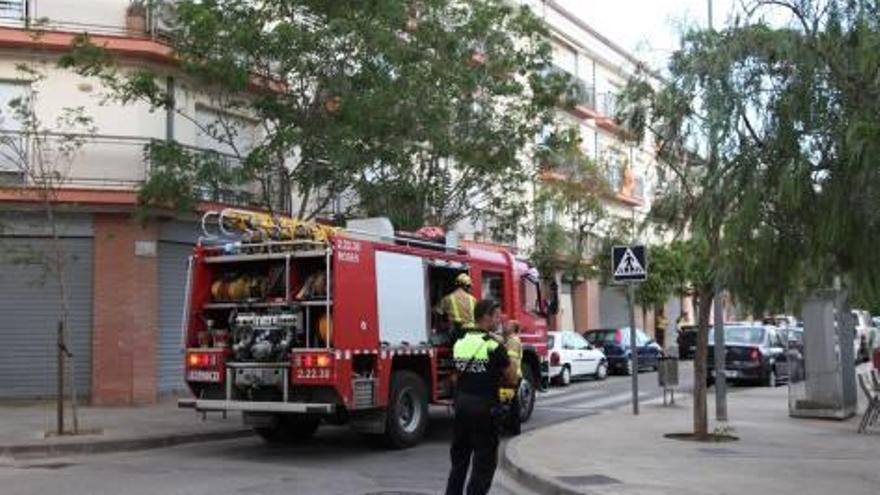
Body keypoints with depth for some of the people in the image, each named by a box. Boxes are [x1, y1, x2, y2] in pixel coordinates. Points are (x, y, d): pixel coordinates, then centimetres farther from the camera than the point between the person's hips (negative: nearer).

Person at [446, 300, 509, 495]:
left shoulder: (460, 343, 6)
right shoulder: (493, 345, -13)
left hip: (461, 404, 6)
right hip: (484, 407, -6)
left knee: (459, 457, 18)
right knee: (484, 460, 3)